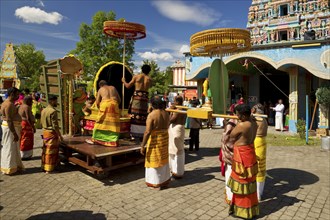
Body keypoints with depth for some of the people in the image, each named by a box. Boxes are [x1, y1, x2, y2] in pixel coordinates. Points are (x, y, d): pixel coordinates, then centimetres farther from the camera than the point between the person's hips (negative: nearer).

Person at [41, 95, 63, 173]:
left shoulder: (43, 110, 9)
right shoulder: (53, 111, -18)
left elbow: (42, 122, 15)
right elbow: (55, 125, -20)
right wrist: (60, 135, -16)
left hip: (45, 131, 9)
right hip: (51, 132, -9)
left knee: (46, 149, 16)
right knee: (51, 151, 0)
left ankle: (44, 166, 26)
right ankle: (49, 169, 7)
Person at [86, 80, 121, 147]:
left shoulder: (100, 89, 19)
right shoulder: (113, 88, 25)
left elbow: (97, 102, 13)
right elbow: (119, 99, 20)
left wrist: (99, 109, 29)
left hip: (105, 103, -2)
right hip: (114, 103, 2)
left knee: (101, 122, 7)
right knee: (114, 123, 5)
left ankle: (94, 139, 14)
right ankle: (114, 141, 4)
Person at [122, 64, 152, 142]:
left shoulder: (136, 76, 3)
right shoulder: (149, 79, 6)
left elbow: (128, 86, 8)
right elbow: (148, 87, 13)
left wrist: (123, 81, 26)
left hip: (137, 96, -1)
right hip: (145, 97, 1)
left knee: (135, 115, 2)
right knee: (143, 116, 6)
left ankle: (134, 134, 1)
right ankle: (142, 134, 7)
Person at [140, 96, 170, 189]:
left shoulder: (151, 115, -19)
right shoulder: (166, 114, 1)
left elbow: (147, 132, -23)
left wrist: (142, 145, -17)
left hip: (154, 140, -7)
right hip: (164, 139, 7)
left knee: (154, 160, 7)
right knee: (163, 160, 19)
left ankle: (156, 183, 18)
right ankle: (165, 181, 33)